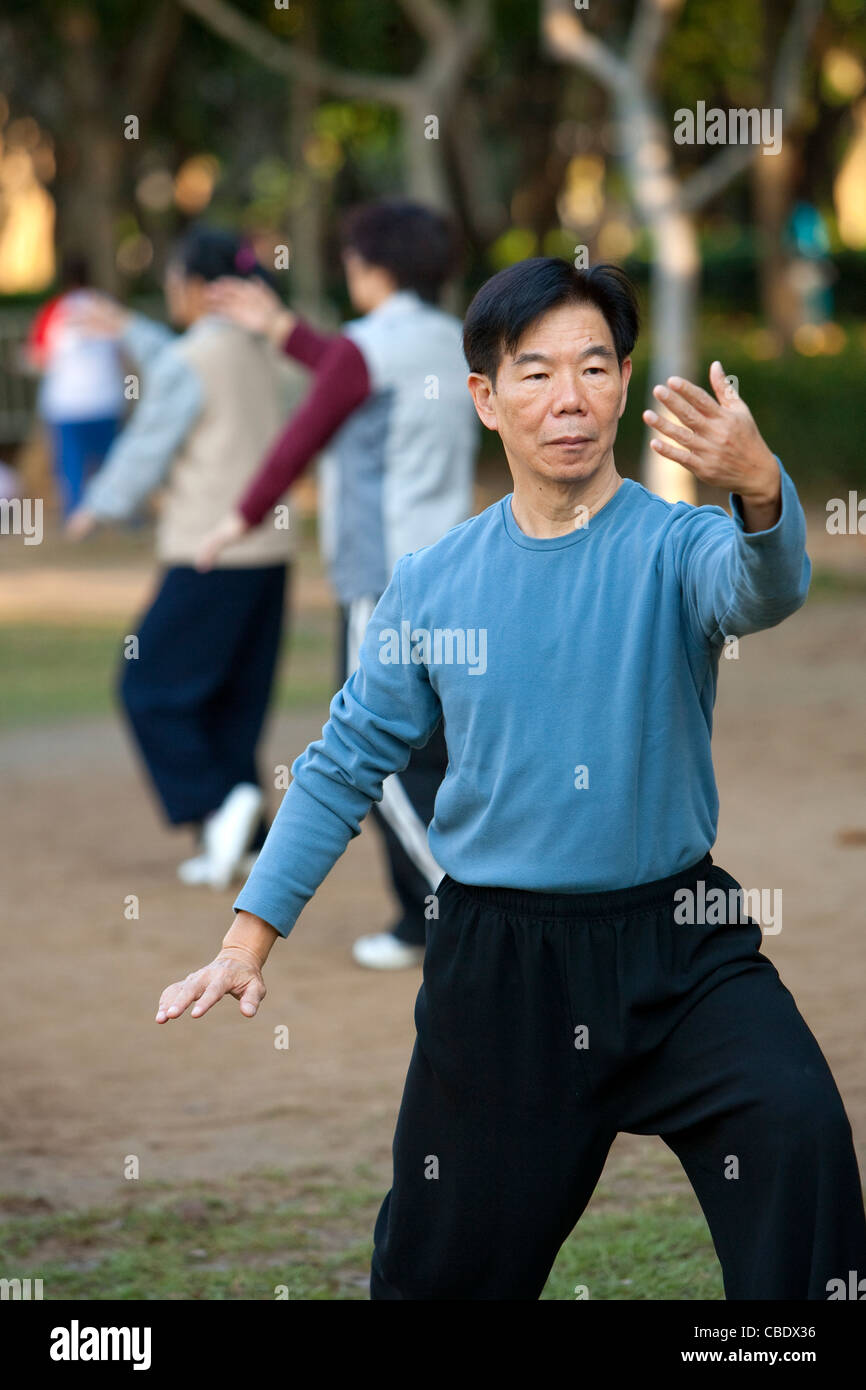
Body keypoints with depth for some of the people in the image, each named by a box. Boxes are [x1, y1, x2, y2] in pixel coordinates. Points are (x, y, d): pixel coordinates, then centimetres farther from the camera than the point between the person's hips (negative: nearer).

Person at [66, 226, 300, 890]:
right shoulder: (267, 354, 9)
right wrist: (130, 330, 37)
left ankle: (217, 806, -11)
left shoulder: (188, 362, -14)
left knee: (153, 689, 3)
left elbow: (146, 447, -7)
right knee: (235, 702, 12)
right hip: (271, 547, 7)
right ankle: (239, 839, 9)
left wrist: (97, 509, 10)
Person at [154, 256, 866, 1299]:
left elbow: (760, 589, -30)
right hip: (495, 959, 2)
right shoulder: (434, 581, 3)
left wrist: (760, 489, -53)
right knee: (446, 1261, 12)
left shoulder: (673, 545, -6)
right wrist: (248, 939, 4)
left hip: (673, 941, -2)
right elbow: (345, 764, 11)